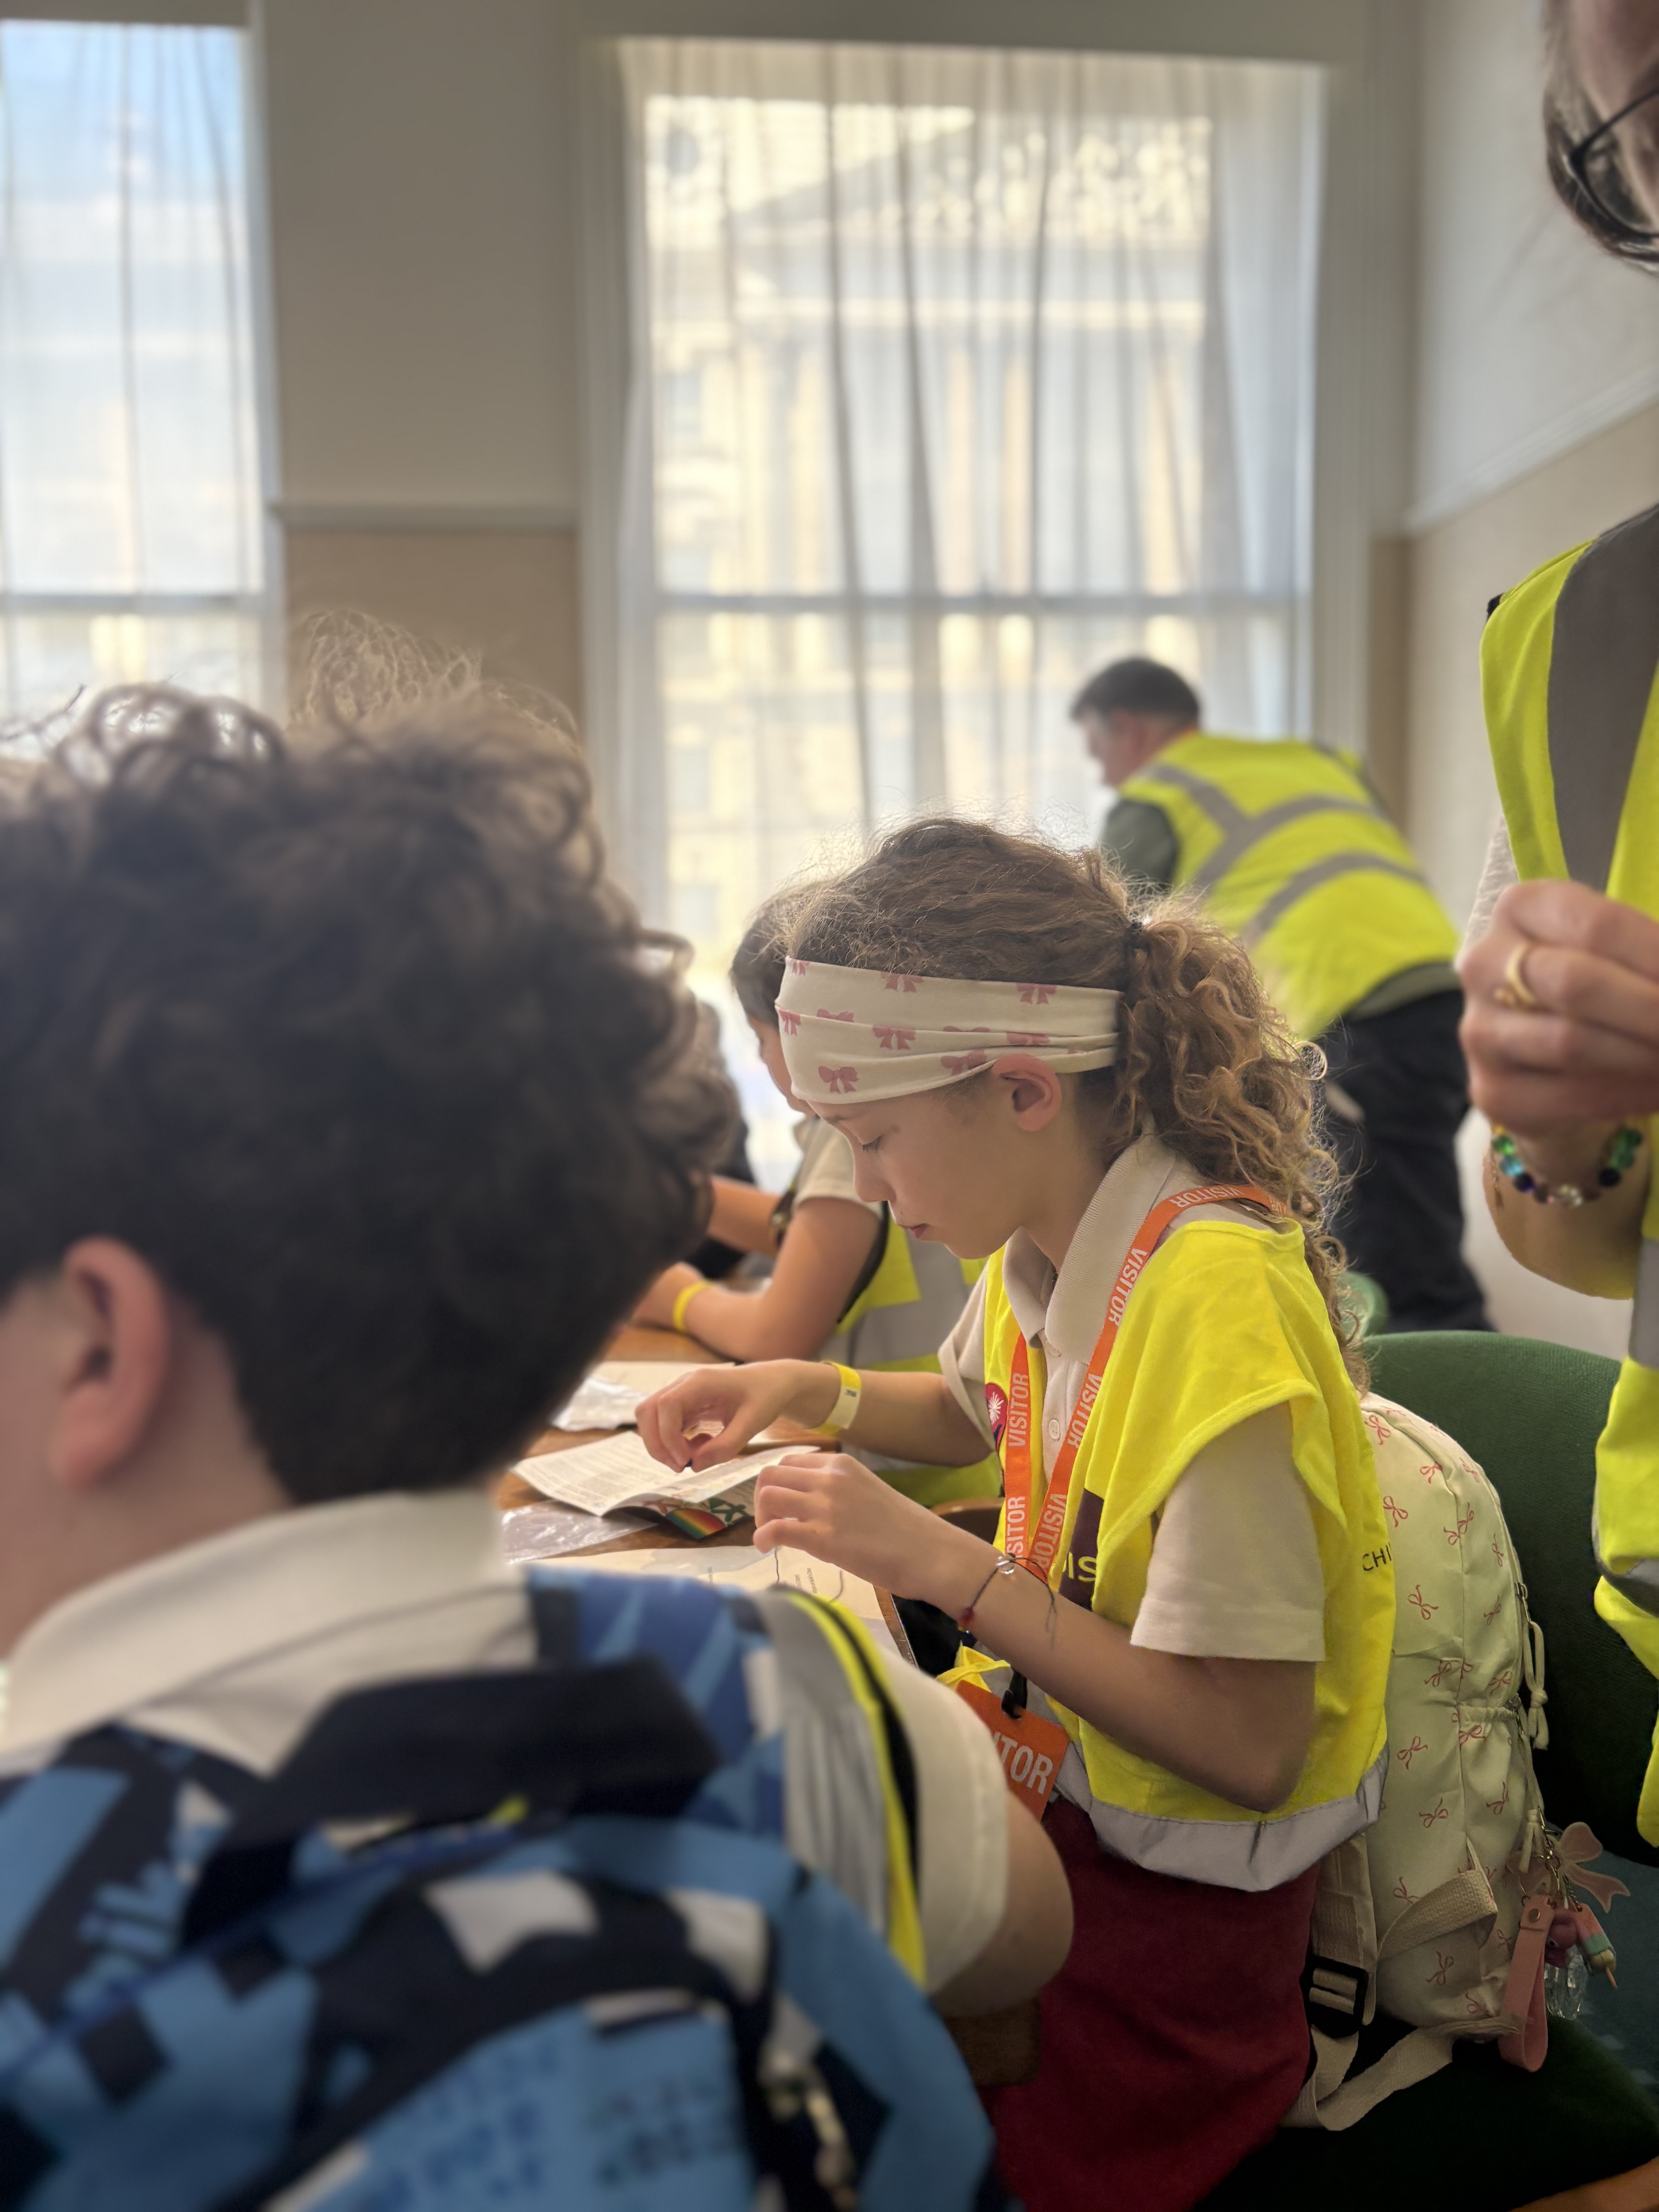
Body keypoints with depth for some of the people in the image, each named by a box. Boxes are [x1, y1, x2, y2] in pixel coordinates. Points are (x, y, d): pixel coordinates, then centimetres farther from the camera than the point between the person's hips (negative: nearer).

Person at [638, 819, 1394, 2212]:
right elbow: (986, 1415, 23)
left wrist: (948, 1568, -23)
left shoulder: (1212, 1298, -26)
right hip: (1063, 1787, 7)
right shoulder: (1055, 1244, -2)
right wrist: (810, 1393, 5)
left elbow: (1249, 1745, -25)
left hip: (1182, 1904, -7)